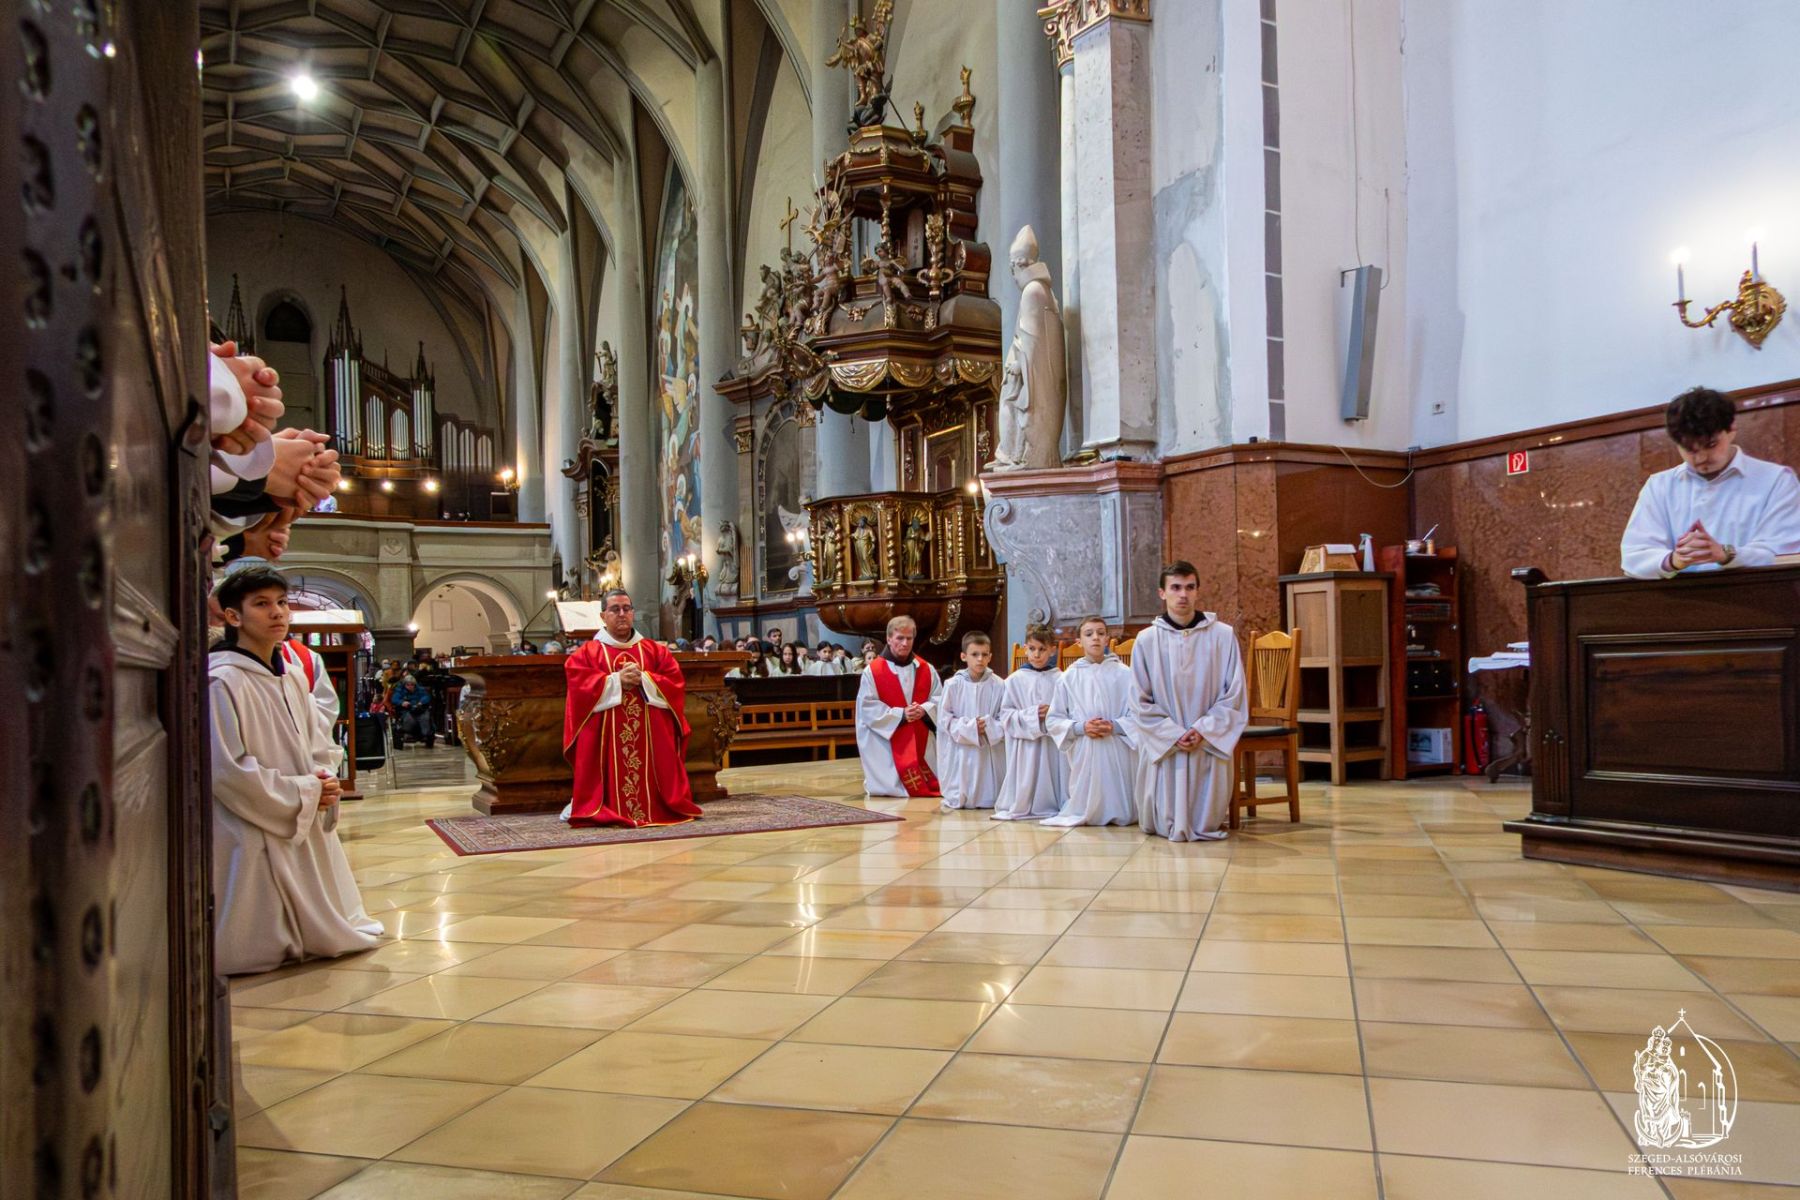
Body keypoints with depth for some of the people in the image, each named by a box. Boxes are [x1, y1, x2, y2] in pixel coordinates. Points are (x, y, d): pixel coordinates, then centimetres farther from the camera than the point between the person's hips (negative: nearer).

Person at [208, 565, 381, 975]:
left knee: (322, 940, 17)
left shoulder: (291, 680, 11)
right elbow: (226, 771, -19)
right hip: (254, 838, -8)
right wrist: (302, 792, -15)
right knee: (261, 947, -1)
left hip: (305, 832, 8)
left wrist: (324, 780, -4)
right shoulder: (222, 681, -15)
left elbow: (323, 745, 18)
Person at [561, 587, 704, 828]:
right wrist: (617, 680, -15)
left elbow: (675, 683, 4)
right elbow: (579, 684, -8)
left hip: (651, 735, 2)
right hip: (605, 738, -2)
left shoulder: (654, 650, 15)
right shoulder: (586, 652, 8)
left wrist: (643, 679, -12)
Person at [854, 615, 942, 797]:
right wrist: (900, 714, -19)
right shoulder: (873, 671, -7)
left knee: (928, 783, 4)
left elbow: (939, 698, 6)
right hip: (887, 741, -4)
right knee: (889, 784, -5)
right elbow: (868, 707, -11)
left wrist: (924, 710, -17)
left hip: (921, 740, 4)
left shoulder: (926, 669, 7)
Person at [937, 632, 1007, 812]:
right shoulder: (953, 684, -5)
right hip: (961, 748, -1)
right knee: (959, 799, 4)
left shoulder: (999, 685, -3)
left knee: (990, 796, 8)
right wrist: (969, 728, -13)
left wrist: (990, 727, -17)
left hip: (991, 748, 1)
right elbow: (944, 717, -4)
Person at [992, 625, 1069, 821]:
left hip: (1054, 742, 1)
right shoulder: (1015, 680, 2)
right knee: (1027, 785, -1)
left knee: (1051, 781, 1)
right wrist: (1032, 715, -11)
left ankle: (1054, 807, 16)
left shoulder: (1060, 679, 2)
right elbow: (1006, 716, 0)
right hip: (1026, 745, 0)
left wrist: (1053, 713, -16)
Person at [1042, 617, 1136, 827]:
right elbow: (1053, 720, 5)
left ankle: (1115, 815, 28)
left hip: (1118, 753, 0)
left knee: (1122, 816, 3)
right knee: (1085, 813, 2)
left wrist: (1114, 726, -16)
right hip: (1083, 753, 0)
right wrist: (1081, 727, -10)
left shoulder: (1124, 674, 0)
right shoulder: (1068, 678, 4)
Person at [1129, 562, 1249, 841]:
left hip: (1210, 743, 0)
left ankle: (1206, 824, 38)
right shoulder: (1147, 640, -2)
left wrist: (1202, 730, -14)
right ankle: (1171, 825, 38)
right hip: (1162, 743, 0)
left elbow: (1234, 693, -2)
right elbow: (1141, 702, 0)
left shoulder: (1223, 635, -4)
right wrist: (1174, 735, -12)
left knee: (1206, 827, 3)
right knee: (1164, 827, 3)